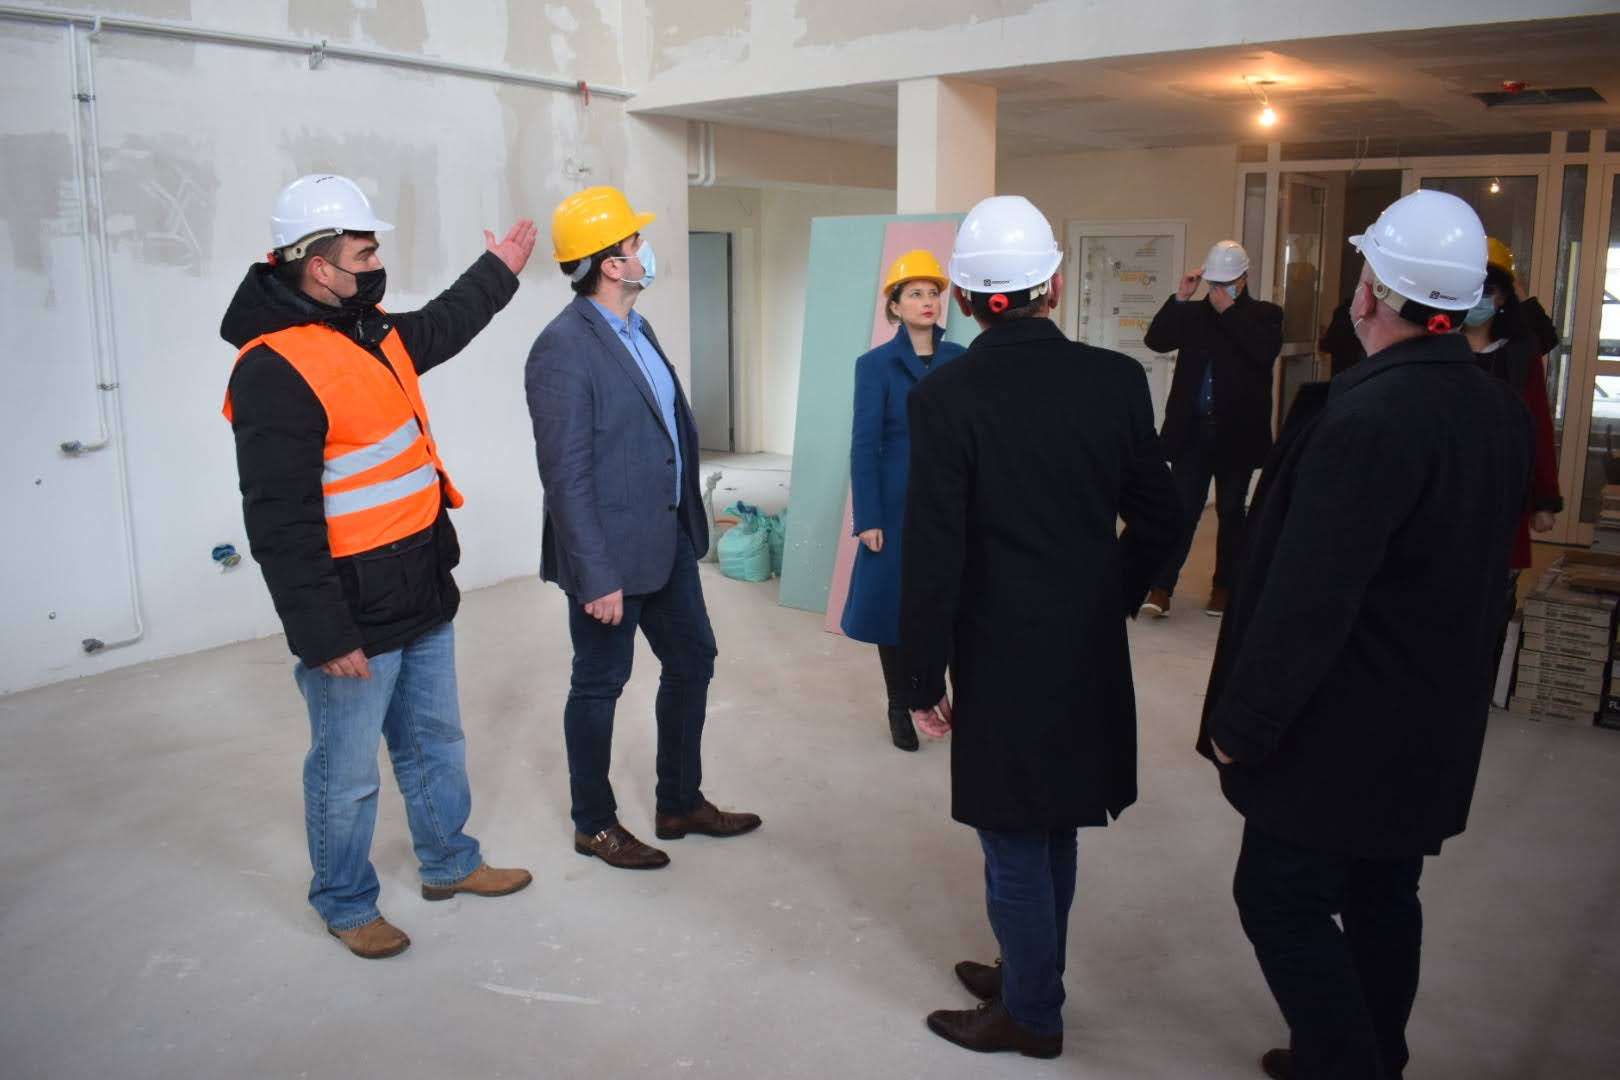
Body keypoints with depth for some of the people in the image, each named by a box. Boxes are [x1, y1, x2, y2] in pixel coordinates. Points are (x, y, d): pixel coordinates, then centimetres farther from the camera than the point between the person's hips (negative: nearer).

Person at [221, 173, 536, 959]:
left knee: (436, 744, 22)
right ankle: (345, 904, 29)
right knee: (347, 774, 9)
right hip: (354, 617, -9)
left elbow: (438, 328, 33)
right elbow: (280, 524, -24)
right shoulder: (275, 370, -22)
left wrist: (497, 272, 40)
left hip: (422, 596, 9)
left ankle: (449, 863, 40)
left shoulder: (372, 333, 8)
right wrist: (323, 636, -23)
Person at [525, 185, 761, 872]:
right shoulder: (563, 349, -19)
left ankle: (681, 804, 35)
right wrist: (597, 577, -21)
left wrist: (689, 519, 10)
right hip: (612, 552, -9)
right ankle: (594, 824, 28)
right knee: (599, 685, 8)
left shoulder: (636, 328, 9)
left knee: (692, 662, 17)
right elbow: (566, 476, -20)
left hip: (668, 537, 9)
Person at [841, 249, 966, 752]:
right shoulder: (875, 364, -3)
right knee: (895, 602, 5)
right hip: (898, 503, -2)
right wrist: (867, 518, -10)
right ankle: (900, 706, 20)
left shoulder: (959, 359, 6)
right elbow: (864, 445, -5)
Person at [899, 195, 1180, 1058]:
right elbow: (1158, 519, 2)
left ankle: (1031, 1014, 29)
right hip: (1091, 654, 5)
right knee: (1052, 832, 22)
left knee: (1016, 847, 12)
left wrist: (923, 677, -6)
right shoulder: (1116, 379, -4)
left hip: (1002, 662, -5)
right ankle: (1028, 972, 41)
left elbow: (933, 556, -16)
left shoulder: (944, 396, -16)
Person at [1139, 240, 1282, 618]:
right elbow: (1156, 340, -5)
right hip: (1192, 430, 1)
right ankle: (1161, 588, -2)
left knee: (1231, 512, 10)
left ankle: (1223, 587, 21)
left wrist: (1229, 312, -15)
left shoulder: (1265, 314, 3)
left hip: (1238, 434, 0)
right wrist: (1180, 298, -12)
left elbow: (1266, 351, -16)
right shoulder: (1193, 313, 8)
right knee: (1183, 509, -2)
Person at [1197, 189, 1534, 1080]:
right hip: (1433, 721, 9)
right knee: (1382, 899, 19)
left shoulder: (1368, 418, -25)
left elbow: (1306, 599, -26)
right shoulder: (1502, 413, 3)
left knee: (1282, 899, 3)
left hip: (1344, 728, -9)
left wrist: (1242, 723, -17)